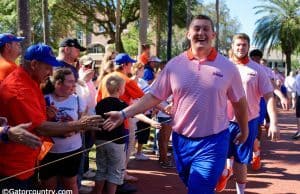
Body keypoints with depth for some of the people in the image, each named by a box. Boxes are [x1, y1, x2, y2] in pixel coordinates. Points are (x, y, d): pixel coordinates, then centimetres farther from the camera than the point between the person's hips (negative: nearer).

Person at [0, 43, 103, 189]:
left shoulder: (29, 82, 8)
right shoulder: (19, 89, -25)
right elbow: (40, 128, -28)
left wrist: (44, 112, -2)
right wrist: (79, 125, -24)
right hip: (12, 168, -10)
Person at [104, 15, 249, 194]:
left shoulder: (227, 67, -5)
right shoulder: (174, 65, -2)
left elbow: (240, 102, 7)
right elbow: (154, 97, -1)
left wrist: (244, 130, 16)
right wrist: (124, 114, -9)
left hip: (213, 141, -3)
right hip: (181, 140, 3)